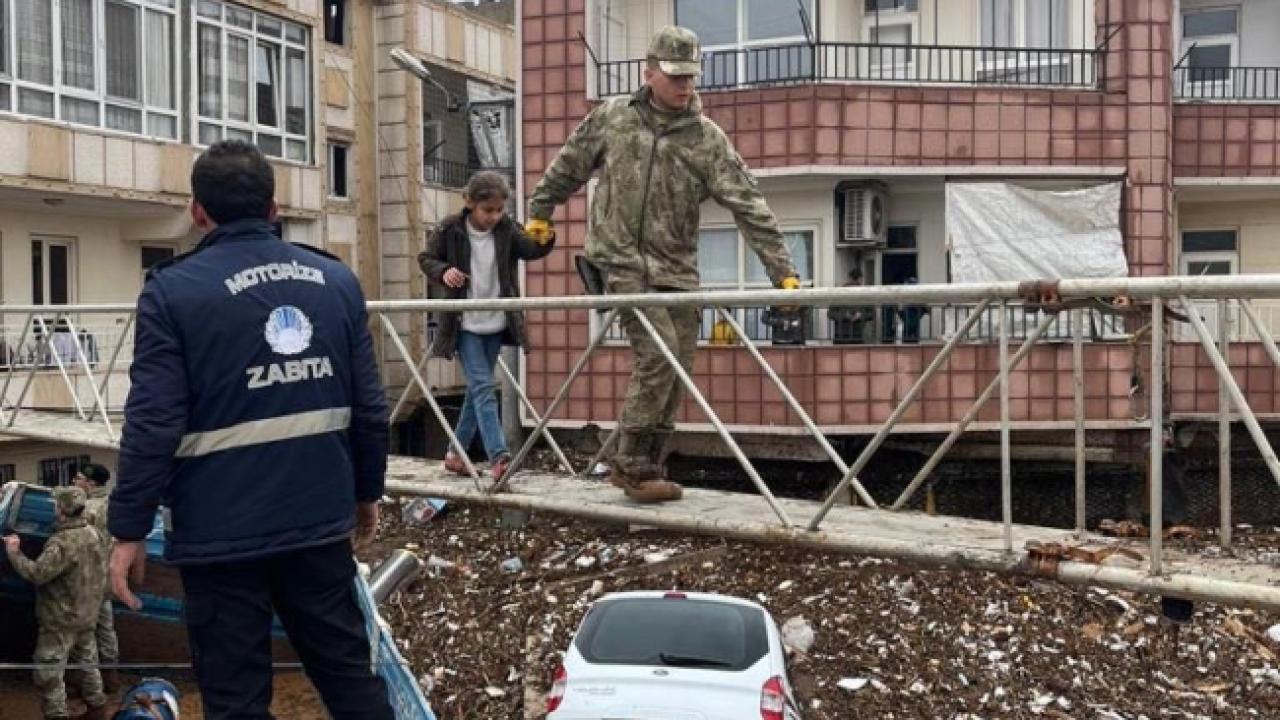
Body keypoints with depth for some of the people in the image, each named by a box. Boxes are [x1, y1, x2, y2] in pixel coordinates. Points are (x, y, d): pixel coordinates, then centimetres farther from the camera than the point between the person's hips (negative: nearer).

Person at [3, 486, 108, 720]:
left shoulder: (63, 542, -25)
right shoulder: (92, 533, 4)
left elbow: (37, 573, -28)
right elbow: (101, 568, 15)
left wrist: (13, 553, -17)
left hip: (61, 618, -9)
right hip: (86, 614, 9)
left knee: (48, 672, 0)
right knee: (86, 662, 19)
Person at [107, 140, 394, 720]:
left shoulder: (173, 290, -8)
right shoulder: (337, 279, 5)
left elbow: (153, 426, -14)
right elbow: (370, 408, 5)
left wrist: (129, 530, -4)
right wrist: (366, 493, 18)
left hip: (222, 530, -4)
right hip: (319, 518, 4)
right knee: (348, 670, 16)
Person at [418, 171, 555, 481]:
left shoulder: (506, 229, -3)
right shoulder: (451, 229, -10)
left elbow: (531, 249, -14)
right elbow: (425, 258, 1)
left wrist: (545, 240, -36)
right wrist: (443, 271, -19)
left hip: (495, 324, 4)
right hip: (464, 324, -4)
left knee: (477, 388, 13)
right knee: (483, 387, -14)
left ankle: (456, 453, 26)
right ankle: (498, 457, -22)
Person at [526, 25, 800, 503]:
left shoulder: (707, 138, -1)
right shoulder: (611, 117, 1)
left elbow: (749, 205, -7)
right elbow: (568, 167, 17)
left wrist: (782, 270, -14)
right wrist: (539, 210, 25)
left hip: (677, 270, 3)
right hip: (623, 261, -3)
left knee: (677, 371, 3)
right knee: (658, 355, -18)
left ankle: (646, 468, 17)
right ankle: (630, 464, -6)